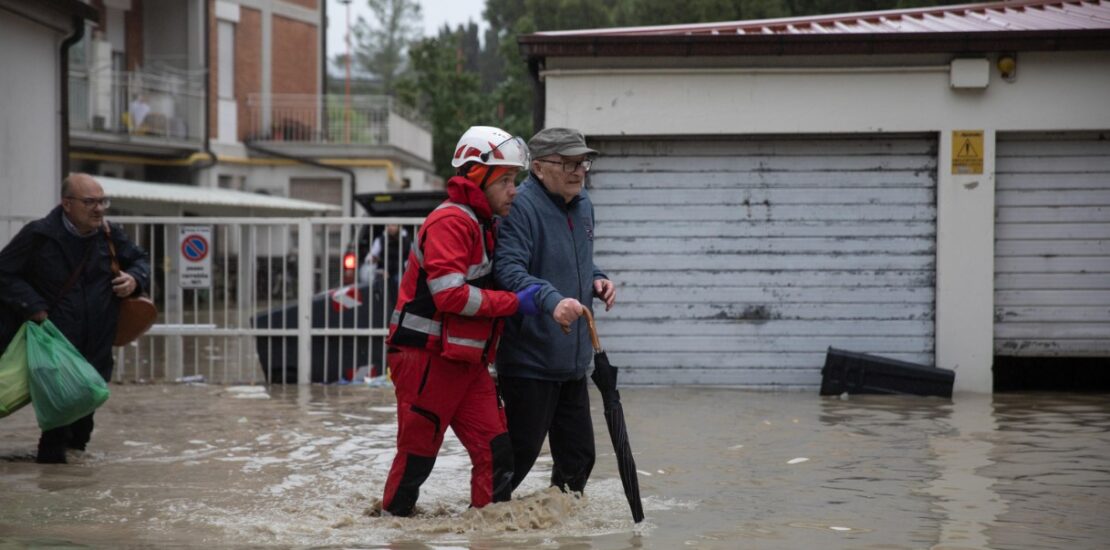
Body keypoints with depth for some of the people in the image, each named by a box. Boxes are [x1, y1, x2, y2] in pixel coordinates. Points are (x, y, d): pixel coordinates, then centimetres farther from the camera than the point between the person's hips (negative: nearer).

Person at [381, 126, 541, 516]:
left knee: (495, 451, -1)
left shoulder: (484, 225, 17)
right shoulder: (451, 222, -15)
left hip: (467, 361, 9)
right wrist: (514, 302, -21)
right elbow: (450, 293, -24)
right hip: (427, 357, -9)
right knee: (418, 454, 1)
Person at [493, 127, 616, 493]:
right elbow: (508, 270, -29)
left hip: (573, 360, 8)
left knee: (578, 453, 15)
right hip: (529, 358, -8)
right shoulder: (521, 206, -17)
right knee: (521, 451, -3)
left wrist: (596, 281, 6)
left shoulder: (583, 204, 12)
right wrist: (552, 300, -43)